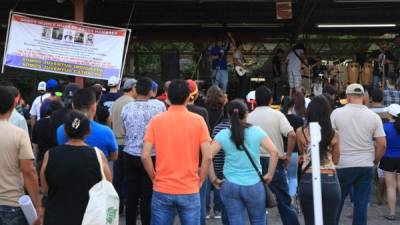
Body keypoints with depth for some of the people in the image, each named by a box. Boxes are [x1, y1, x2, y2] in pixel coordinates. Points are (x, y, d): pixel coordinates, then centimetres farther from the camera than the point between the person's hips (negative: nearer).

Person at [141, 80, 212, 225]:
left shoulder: (156, 121, -3)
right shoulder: (198, 120, -4)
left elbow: (145, 156, -7)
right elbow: (207, 156, -9)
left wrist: (154, 178, 6)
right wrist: (200, 180, 4)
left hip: (162, 190, 1)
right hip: (189, 191, 0)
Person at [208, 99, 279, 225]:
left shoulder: (223, 135, -1)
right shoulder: (256, 132, -2)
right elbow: (274, 152, -9)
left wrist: (214, 179, -1)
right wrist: (269, 175, -1)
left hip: (230, 186, 1)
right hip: (254, 185, 0)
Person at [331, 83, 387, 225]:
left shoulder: (337, 113, -5)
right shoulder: (373, 116, -1)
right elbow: (382, 144, -2)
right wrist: (375, 161, 13)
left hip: (343, 165, -1)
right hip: (366, 166, 1)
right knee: (361, 204, 6)